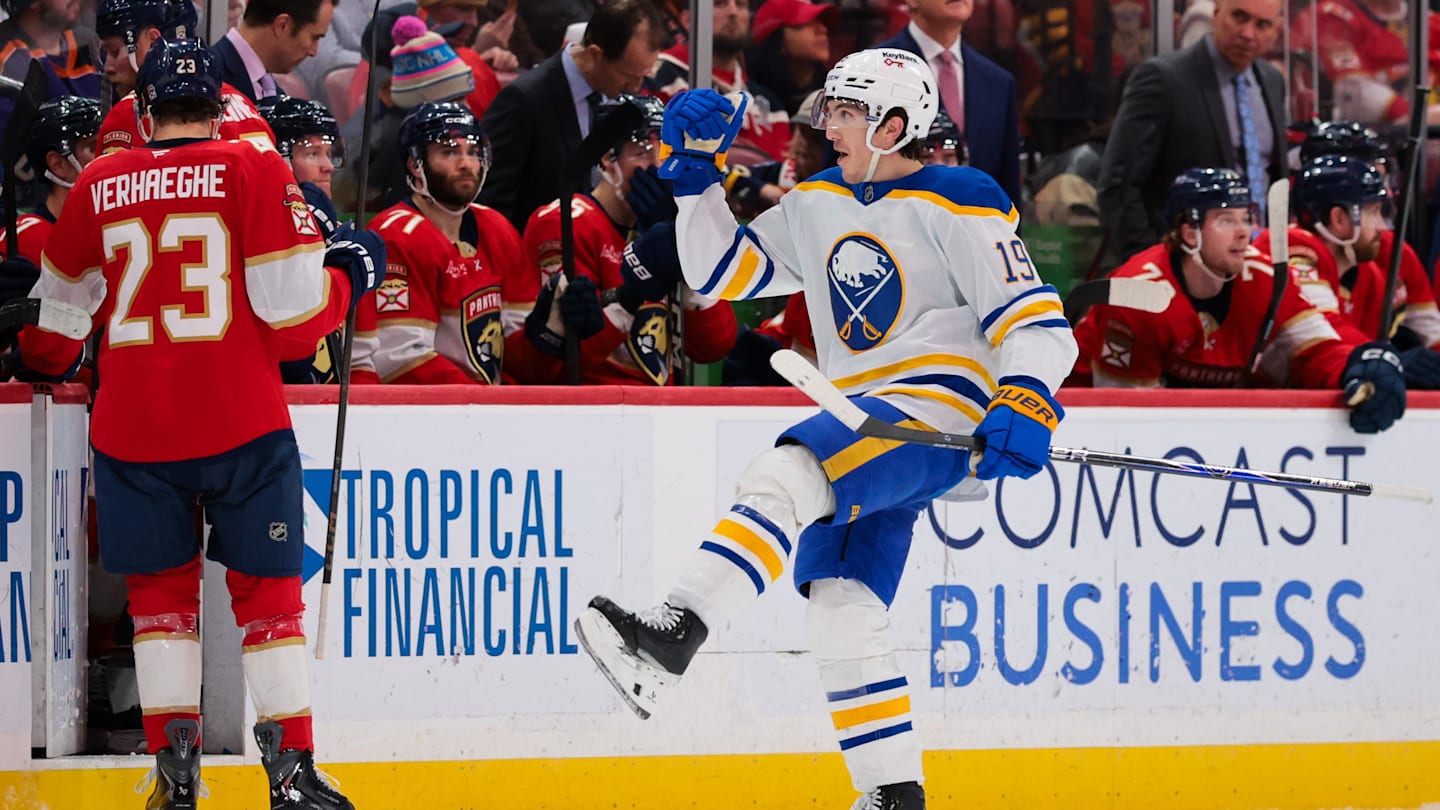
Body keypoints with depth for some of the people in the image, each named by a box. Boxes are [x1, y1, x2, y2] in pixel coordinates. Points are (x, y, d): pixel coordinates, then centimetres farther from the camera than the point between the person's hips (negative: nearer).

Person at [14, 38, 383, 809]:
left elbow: (56, 312, 20)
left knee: (160, 591, 14)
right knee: (267, 591, 8)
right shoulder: (253, 169, -4)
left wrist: (47, 363, 42)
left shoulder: (97, 187, 7)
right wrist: (351, 273, 11)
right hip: (241, 425, -2)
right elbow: (290, 307, -9)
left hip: (130, 427, 2)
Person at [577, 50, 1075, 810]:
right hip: (864, 427, 9)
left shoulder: (957, 205, -6)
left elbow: (1036, 319, -11)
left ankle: (671, 636, -45)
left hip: (942, 404, -9)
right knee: (842, 612, 1)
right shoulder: (818, 204, 16)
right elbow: (724, 273, 20)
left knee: (785, 477, -31)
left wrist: (1025, 403, -28)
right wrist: (695, 177, 8)